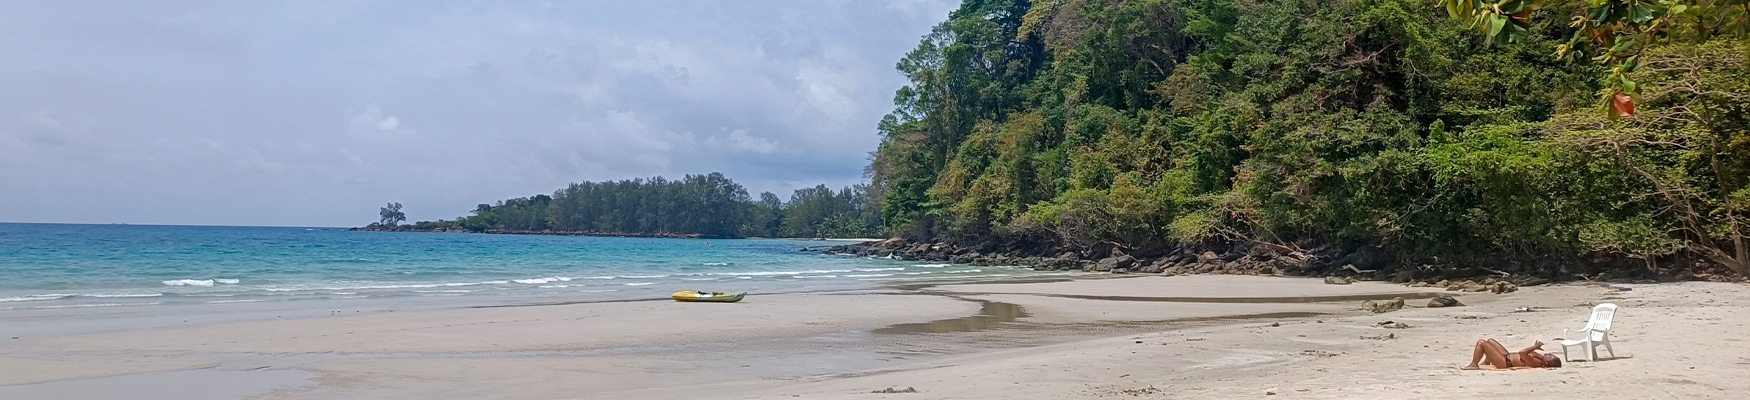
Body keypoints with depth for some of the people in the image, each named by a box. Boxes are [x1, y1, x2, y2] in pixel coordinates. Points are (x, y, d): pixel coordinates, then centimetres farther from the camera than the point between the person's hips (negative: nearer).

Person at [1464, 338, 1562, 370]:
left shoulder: (1535, 363, -30)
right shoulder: (1540, 359, -4)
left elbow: (1522, 353, -41)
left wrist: (1534, 347, -32)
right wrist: (1535, 348, -1)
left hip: (1504, 362, -10)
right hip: (1507, 356, 10)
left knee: (1481, 342, -12)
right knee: (1490, 340, 26)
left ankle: (1473, 365, 1)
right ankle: (1486, 363, 32)